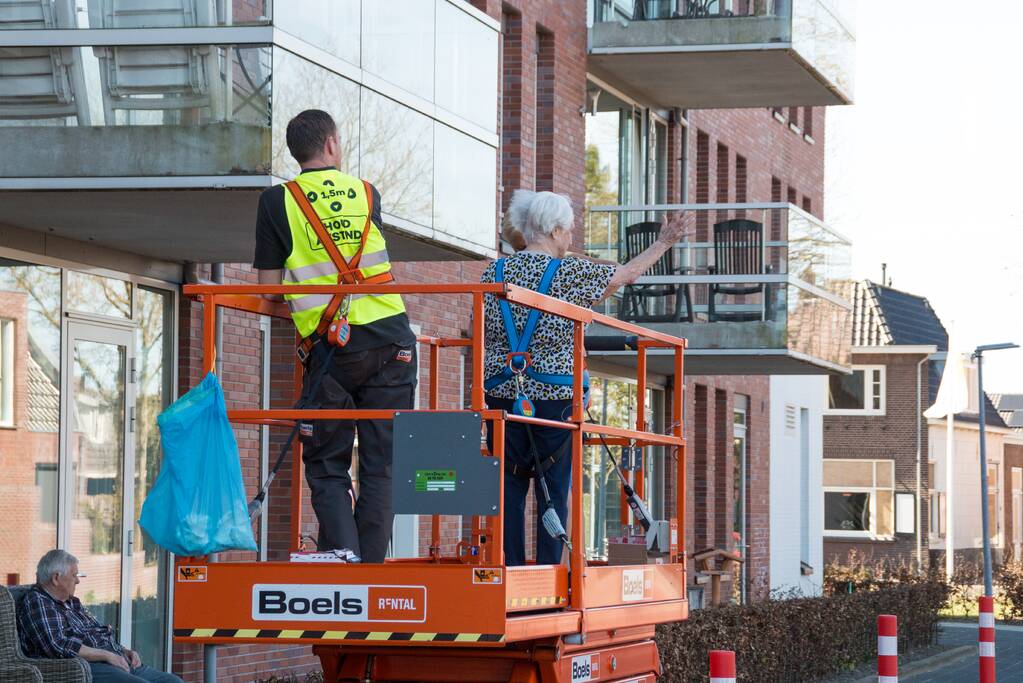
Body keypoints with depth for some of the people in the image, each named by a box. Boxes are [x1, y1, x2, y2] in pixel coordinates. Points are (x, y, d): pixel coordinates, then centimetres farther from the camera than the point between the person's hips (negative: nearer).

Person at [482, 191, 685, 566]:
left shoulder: (494, 272, 5)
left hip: (502, 393, 3)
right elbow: (627, 273, 9)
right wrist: (662, 244, 23)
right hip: (554, 394, -3)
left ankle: (512, 573, 3)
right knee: (554, 488, 4)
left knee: (510, 486, 5)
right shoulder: (570, 272, -5)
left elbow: (478, 334, 11)